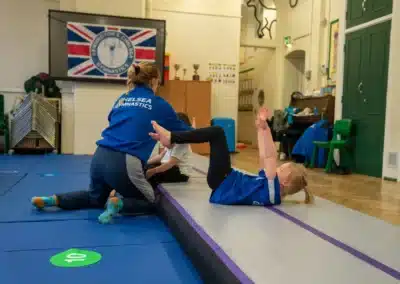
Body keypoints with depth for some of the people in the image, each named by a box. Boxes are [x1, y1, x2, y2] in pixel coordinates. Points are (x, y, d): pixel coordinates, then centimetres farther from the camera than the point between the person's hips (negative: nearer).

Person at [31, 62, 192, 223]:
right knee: (150, 203, 18)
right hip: (124, 163, -6)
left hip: (100, 157, 6)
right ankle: (119, 204, -9)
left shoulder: (122, 99, 18)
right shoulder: (159, 104, 4)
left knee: (96, 198, 34)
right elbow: (183, 131, 16)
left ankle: (55, 200, 15)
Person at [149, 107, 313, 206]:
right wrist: (260, 129, 4)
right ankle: (171, 139, 10)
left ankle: (170, 138, -4)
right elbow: (263, 157, 8)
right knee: (215, 133, 8)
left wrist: (265, 128, -33)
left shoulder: (273, 191, -21)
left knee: (217, 133, -13)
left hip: (222, 184, -9)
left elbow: (270, 157, -28)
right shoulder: (272, 187, 2)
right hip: (226, 181, 9)